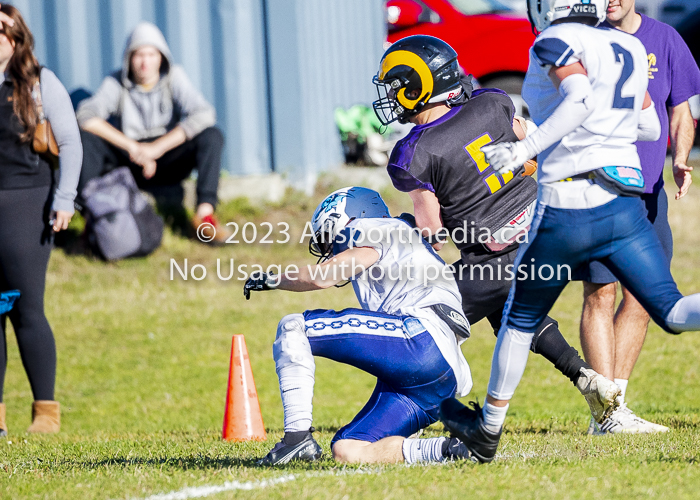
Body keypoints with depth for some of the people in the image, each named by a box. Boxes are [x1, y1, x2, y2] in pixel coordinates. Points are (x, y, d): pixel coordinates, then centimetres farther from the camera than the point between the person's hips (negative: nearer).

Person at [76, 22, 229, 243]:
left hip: (167, 164, 0)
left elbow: (203, 114, -20)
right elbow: (86, 115, -22)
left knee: (212, 136, -25)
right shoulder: (116, 83, -6)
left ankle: (205, 212, -31)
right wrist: (131, 146, -28)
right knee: (85, 138, -25)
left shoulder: (174, 77, -5)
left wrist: (156, 148, -25)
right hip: (127, 164, 0)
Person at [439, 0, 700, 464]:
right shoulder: (630, 49, 14)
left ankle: (488, 428, 27)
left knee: (521, 318, 14)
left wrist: (524, 150, -27)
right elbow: (650, 128, 22)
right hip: (625, 206, 5)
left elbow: (580, 98, -24)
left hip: (567, 204, -5)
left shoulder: (556, 43, -6)